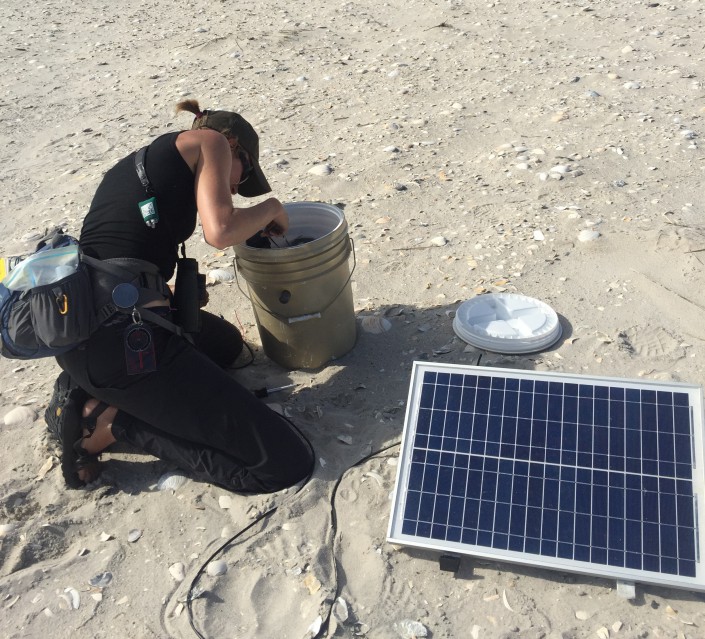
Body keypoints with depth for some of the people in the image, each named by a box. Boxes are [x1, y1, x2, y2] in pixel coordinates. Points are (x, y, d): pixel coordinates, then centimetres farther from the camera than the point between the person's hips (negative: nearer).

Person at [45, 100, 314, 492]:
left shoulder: (137, 163, 28)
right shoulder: (209, 140, 5)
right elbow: (220, 231, -13)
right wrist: (271, 208, 6)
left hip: (74, 332, 10)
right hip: (121, 338, -10)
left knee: (226, 343, 35)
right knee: (288, 462, -9)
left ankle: (86, 390, 15)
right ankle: (110, 421, -5)